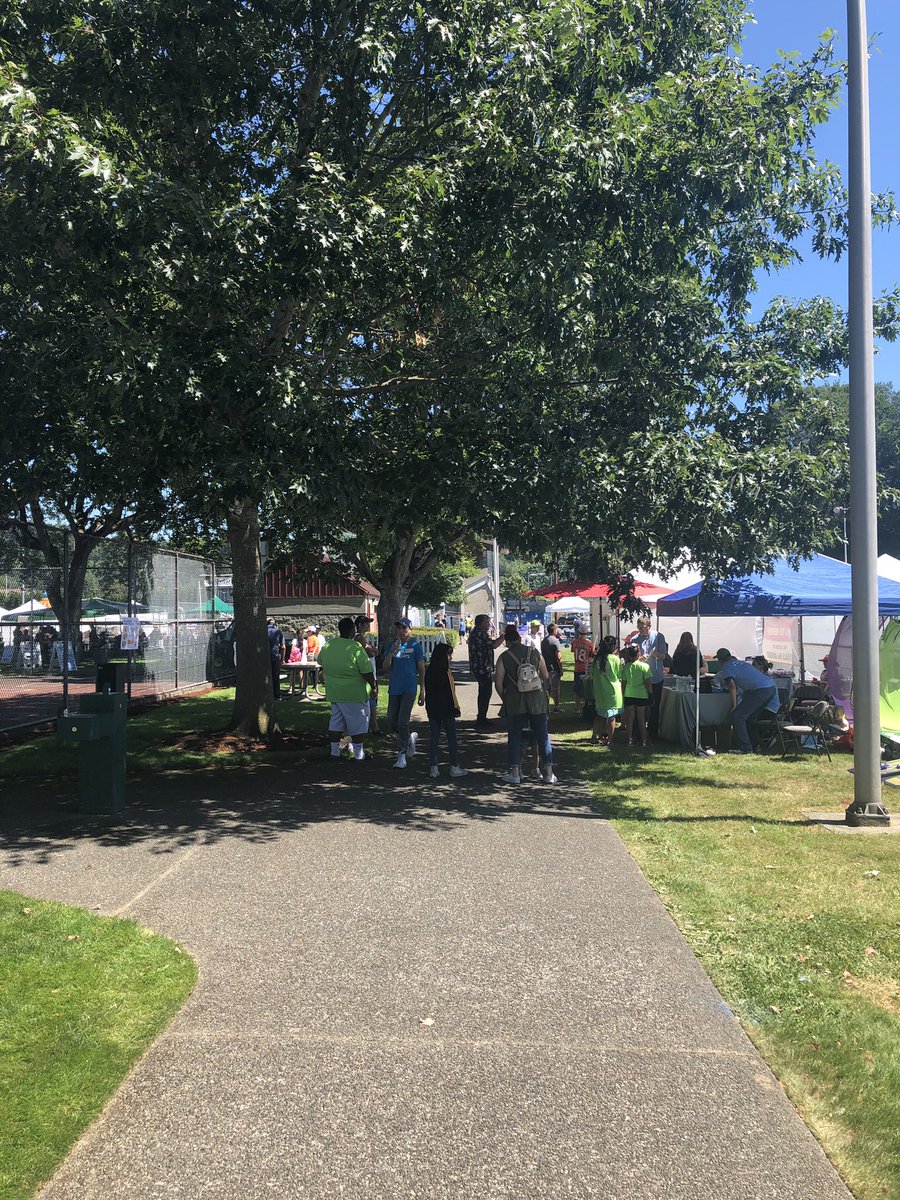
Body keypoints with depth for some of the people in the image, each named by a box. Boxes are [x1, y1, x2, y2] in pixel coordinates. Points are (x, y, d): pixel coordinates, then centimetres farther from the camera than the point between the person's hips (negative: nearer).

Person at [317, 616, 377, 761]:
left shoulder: (327, 646, 1)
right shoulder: (356, 648, -19)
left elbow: (320, 662, 19)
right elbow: (367, 672, -17)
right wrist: (374, 687, -6)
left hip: (334, 693, 6)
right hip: (354, 694, -6)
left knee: (336, 722, 15)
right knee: (357, 723, 5)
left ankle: (334, 751, 19)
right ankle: (358, 753, 11)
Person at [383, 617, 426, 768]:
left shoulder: (415, 646, -3)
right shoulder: (392, 645, 8)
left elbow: (421, 669, 0)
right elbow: (386, 668, 2)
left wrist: (422, 691, -2)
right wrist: (392, 651, -14)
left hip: (409, 689, -5)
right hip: (394, 689, 5)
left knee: (402, 723, -9)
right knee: (392, 723, 8)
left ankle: (402, 755, -1)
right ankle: (411, 738, 35)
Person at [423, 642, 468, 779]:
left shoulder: (429, 671, 6)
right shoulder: (445, 672, -15)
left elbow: (427, 691, 11)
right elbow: (450, 693, -15)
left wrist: (429, 708, 17)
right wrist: (455, 708, -8)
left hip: (432, 709, 6)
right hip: (446, 710, -6)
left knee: (433, 738, 8)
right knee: (452, 738, 3)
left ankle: (434, 768, 8)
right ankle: (454, 767, 7)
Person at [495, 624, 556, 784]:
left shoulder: (504, 657, -4)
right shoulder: (534, 652, 3)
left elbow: (498, 683, -5)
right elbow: (546, 678, 8)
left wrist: (505, 699, 11)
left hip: (515, 702, -2)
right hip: (537, 699, 2)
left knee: (514, 736, 9)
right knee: (543, 736, 8)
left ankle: (515, 773, 8)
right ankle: (549, 773, 11)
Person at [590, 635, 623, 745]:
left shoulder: (596, 659, -1)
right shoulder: (615, 659, -13)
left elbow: (592, 677, 7)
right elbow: (620, 676, -4)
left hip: (600, 692, 4)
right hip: (613, 691, -4)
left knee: (600, 715, 18)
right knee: (611, 716, 5)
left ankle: (595, 736, 20)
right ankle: (609, 740, 8)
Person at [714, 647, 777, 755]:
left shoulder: (726, 668, 0)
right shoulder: (740, 662, 25)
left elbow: (732, 686, -16)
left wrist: (734, 705, -10)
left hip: (759, 690, -9)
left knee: (737, 716, -4)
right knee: (748, 716, 22)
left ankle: (745, 748, -7)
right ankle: (755, 744, 24)